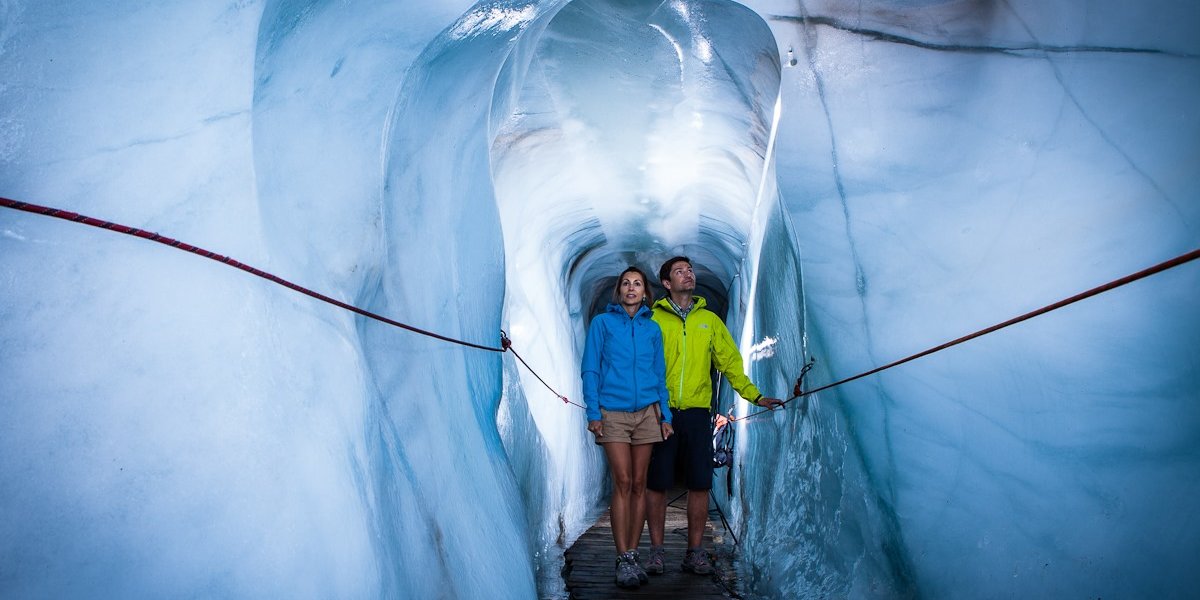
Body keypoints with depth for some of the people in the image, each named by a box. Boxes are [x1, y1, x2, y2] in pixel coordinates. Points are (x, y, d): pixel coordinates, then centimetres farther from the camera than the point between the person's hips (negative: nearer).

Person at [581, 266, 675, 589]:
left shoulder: (652, 328, 13)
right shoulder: (602, 323, 5)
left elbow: (659, 375, 15)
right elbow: (590, 369, 1)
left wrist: (665, 415, 7)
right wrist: (593, 412, -7)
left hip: (646, 413, 3)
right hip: (612, 413, -3)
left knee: (639, 484, 3)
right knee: (623, 483, -8)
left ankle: (633, 553, 10)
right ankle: (623, 559, -5)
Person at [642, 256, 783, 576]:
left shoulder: (709, 320, 14)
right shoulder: (652, 319, 5)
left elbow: (730, 362, 14)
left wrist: (755, 396, 8)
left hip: (697, 413, 2)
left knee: (699, 484, 3)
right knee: (657, 483, 2)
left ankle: (695, 552, 14)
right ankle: (656, 550, 14)